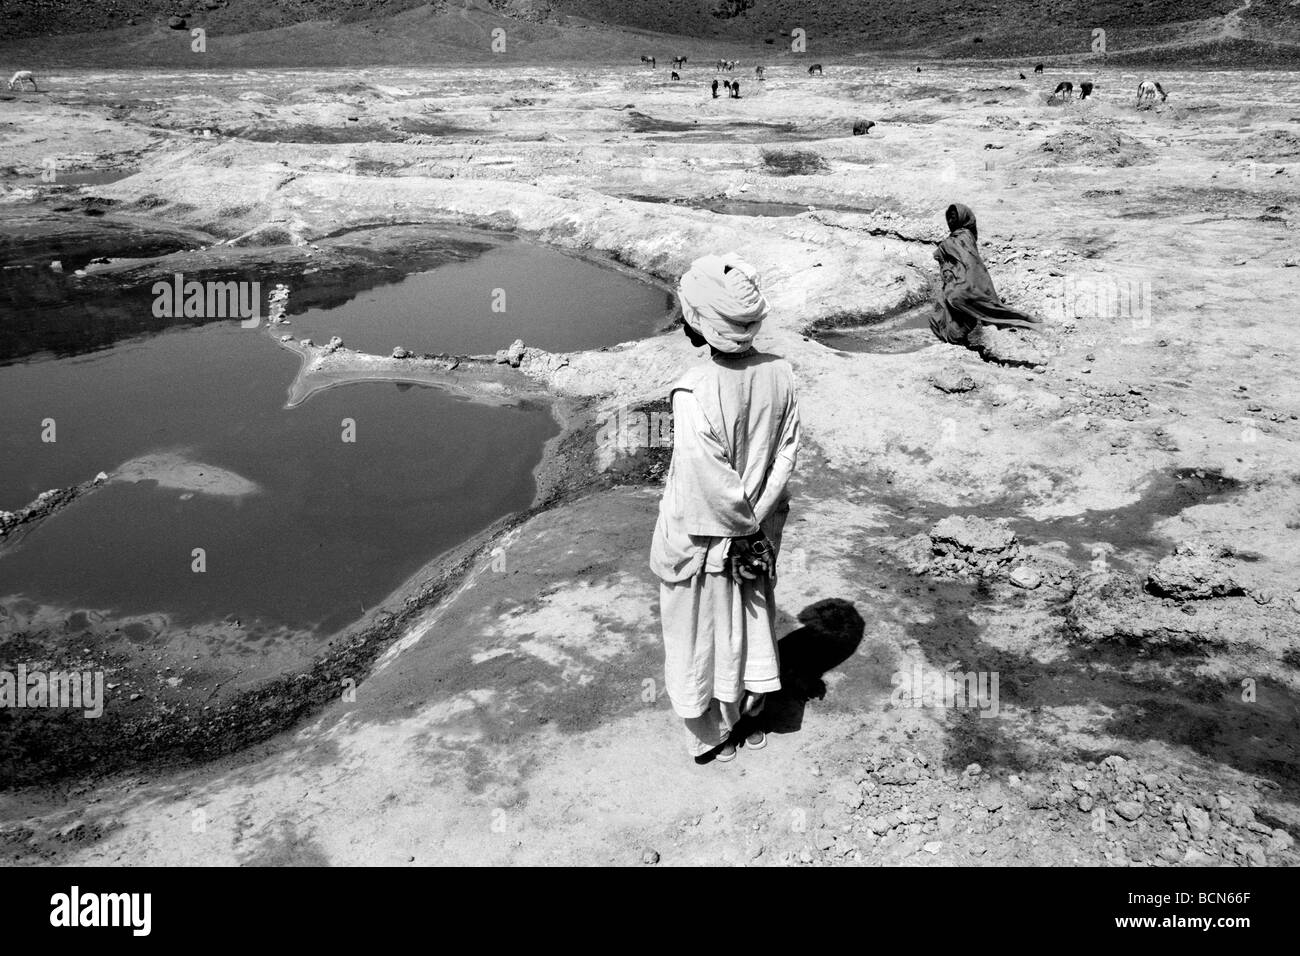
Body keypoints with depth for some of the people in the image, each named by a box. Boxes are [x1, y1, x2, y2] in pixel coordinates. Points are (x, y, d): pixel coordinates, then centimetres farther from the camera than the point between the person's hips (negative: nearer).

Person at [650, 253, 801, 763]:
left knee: (701, 630, 18)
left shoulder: (693, 393, -31)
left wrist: (744, 527, -10)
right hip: (757, 530, 5)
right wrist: (757, 523, -5)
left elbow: (713, 485, -26)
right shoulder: (780, 374, -14)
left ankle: (712, 734, 39)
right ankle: (749, 713, 47)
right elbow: (786, 454, -8)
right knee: (752, 616, 26)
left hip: (701, 539, -5)